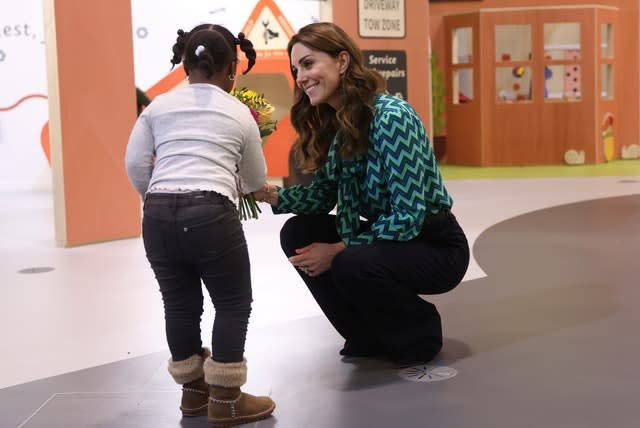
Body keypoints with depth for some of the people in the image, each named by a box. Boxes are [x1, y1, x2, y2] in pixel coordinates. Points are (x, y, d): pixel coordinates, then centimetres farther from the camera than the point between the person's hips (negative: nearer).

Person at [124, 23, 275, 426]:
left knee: (180, 303, 16)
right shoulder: (240, 113, 12)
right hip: (211, 213, -4)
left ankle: (194, 390, 30)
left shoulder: (159, 106, 15)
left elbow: (135, 163, 9)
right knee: (233, 303, 9)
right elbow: (255, 180, 21)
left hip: (158, 214, 4)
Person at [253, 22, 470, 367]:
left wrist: (338, 251, -22)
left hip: (434, 244, -8)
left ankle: (420, 332, -1)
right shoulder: (331, 124, 0)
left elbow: (408, 217, -27)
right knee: (298, 233, -5)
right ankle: (370, 335, 9)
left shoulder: (391, 117, -25)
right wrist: (268, 194, -11)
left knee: (352, 264, -32)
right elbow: (322, 195, 6)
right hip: (382, 238, 8)